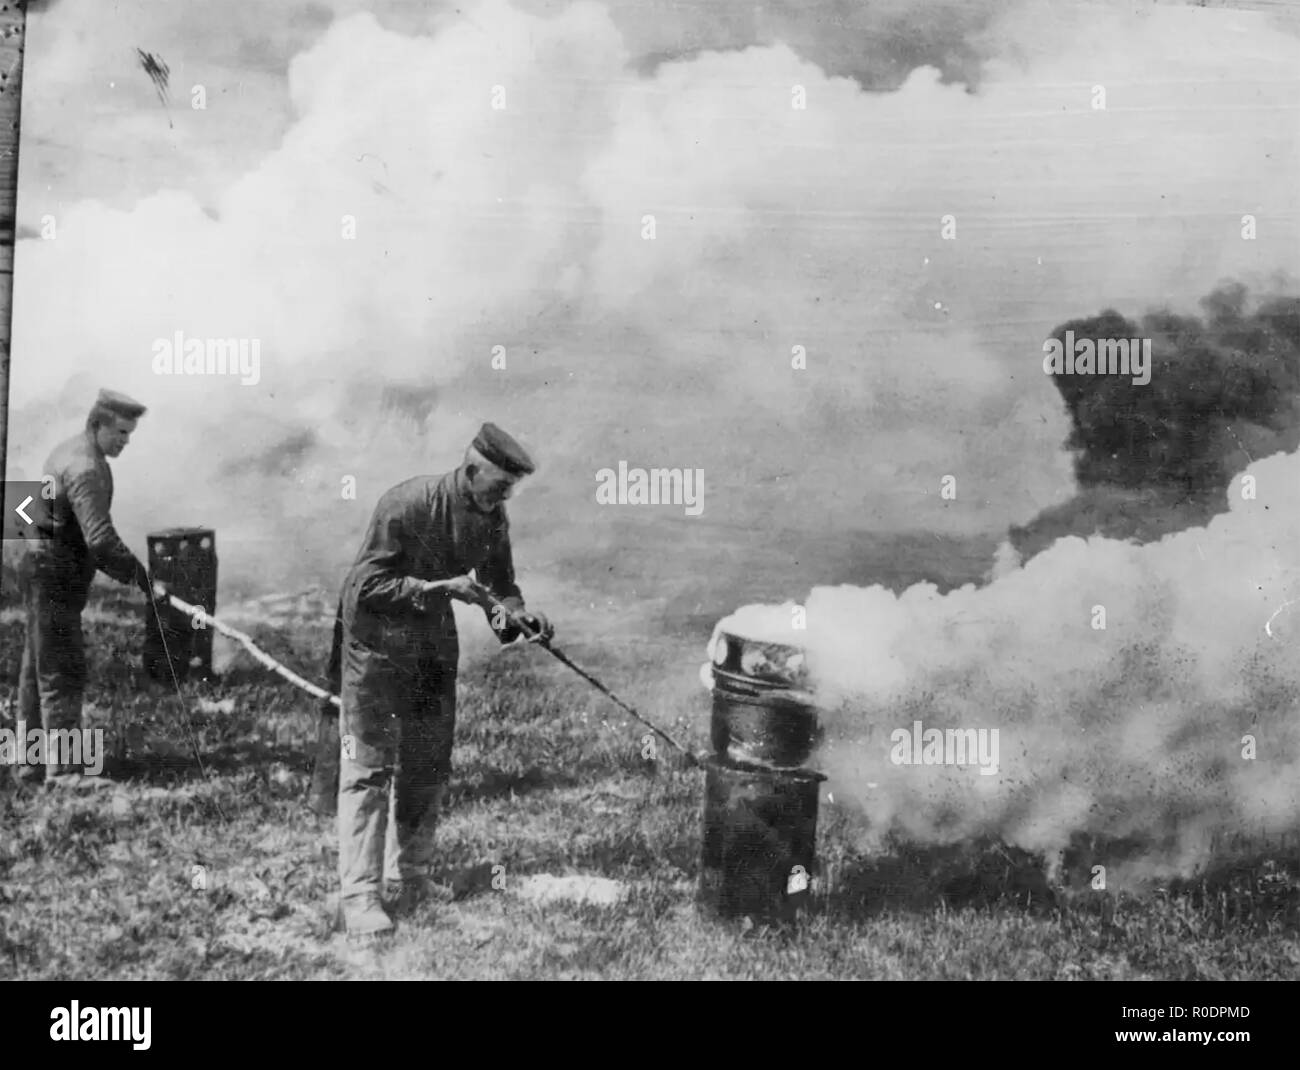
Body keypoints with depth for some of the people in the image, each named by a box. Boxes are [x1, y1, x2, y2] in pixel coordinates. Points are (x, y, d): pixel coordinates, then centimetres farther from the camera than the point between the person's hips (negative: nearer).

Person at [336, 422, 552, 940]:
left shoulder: (492, 520, -5)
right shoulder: (407, 504, -24)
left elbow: (501, 585, 5)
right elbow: (365, 586, -25)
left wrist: (515, 614, -17)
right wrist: (440, 587, -30)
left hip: (435, 643, 6)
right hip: (376, 642, -6)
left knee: (429, 769, 10)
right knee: (369, 767, -8)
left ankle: (408, 883, 23)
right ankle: (359, 898, -7)